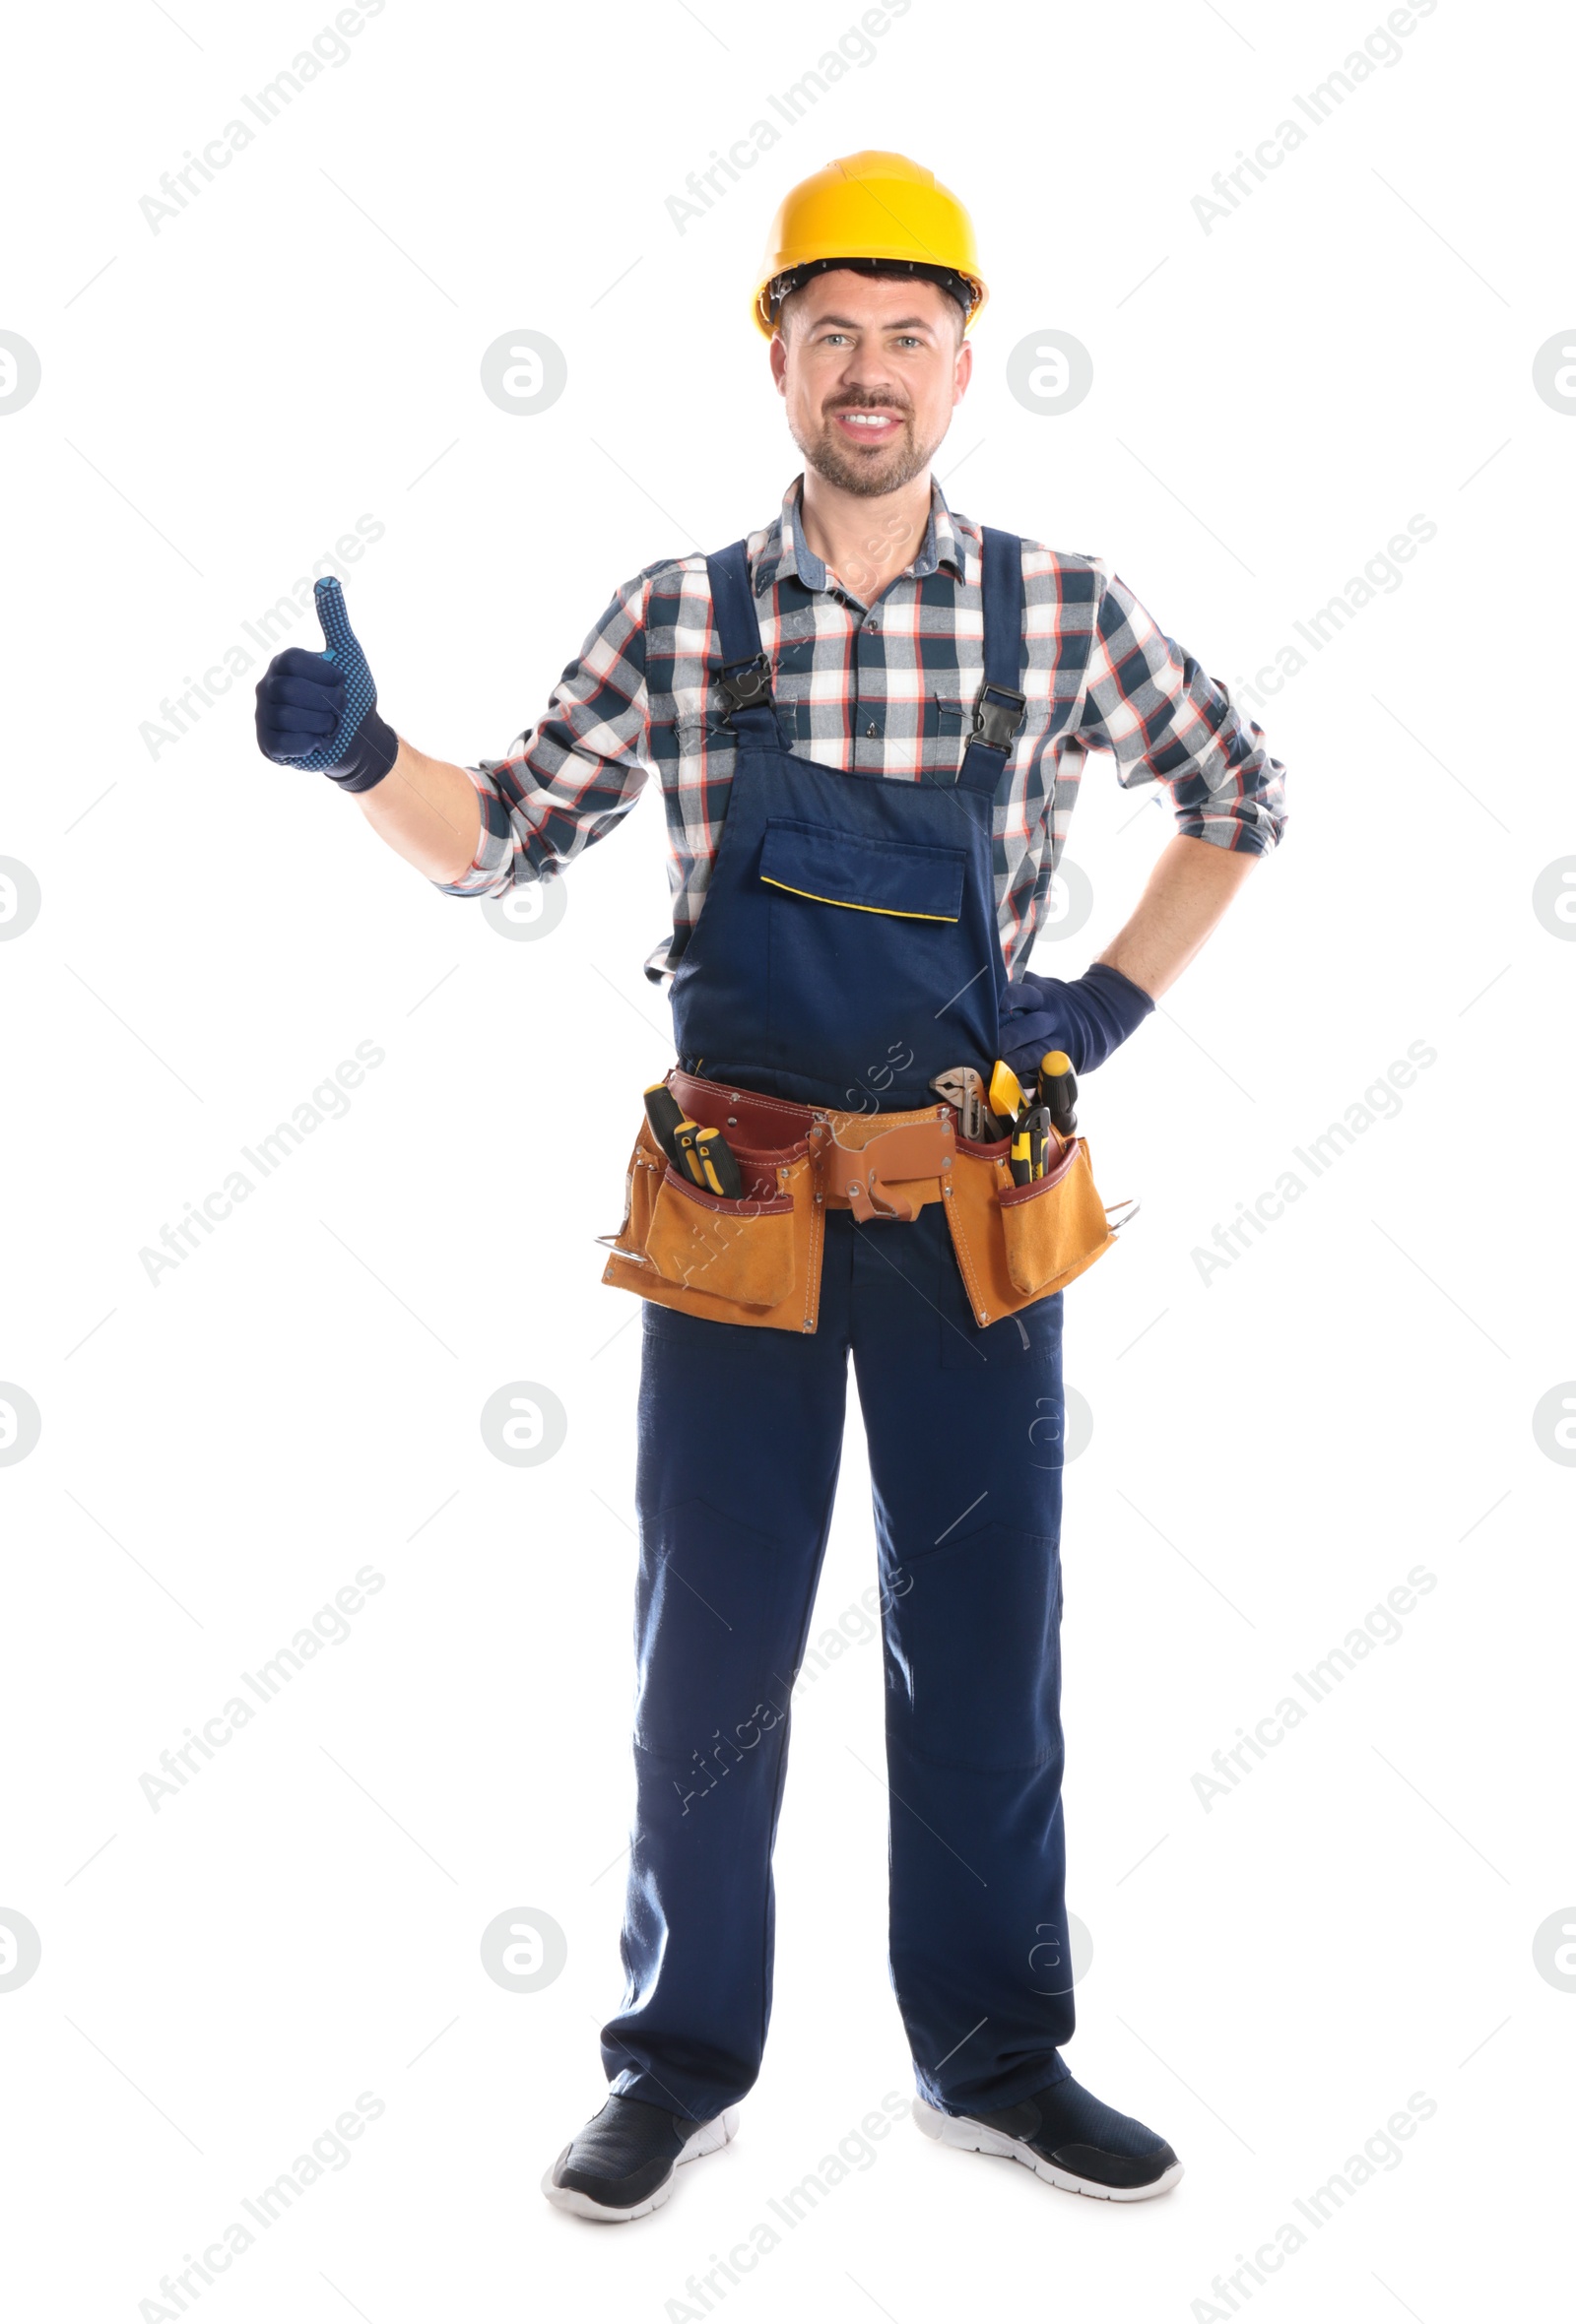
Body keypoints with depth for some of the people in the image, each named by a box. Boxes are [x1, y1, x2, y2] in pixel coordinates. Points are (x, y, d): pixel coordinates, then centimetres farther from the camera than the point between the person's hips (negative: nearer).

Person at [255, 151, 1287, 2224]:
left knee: (985, 1644, 10)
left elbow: (1236, 797, 14)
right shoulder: (679, 619, 0)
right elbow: (503, 841, 1)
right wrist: (363, 756, -18)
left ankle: (997, 2056, 27)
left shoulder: (1060, 612, 1)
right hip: (740, 1203, 0)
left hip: (973, 1206, 1)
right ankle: (682, 2064, 24)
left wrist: (1117, 999, 5)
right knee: (708, 1652, 7)